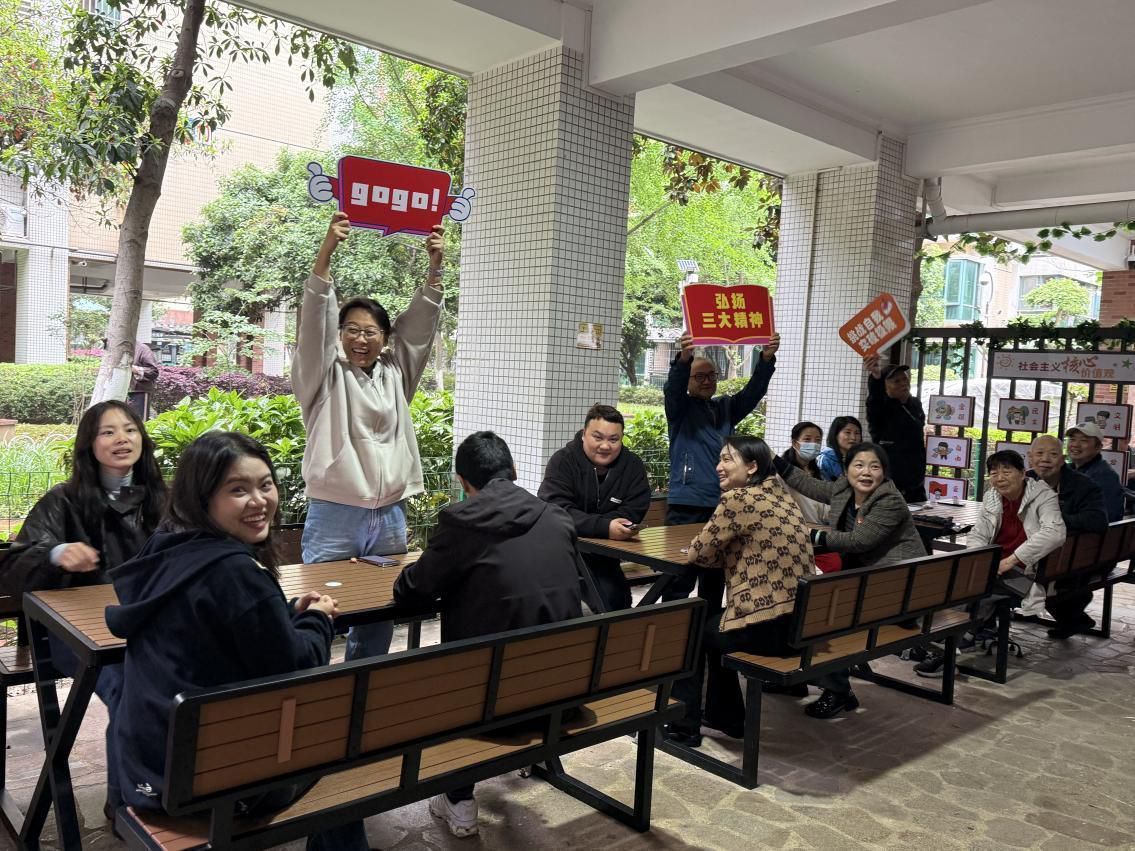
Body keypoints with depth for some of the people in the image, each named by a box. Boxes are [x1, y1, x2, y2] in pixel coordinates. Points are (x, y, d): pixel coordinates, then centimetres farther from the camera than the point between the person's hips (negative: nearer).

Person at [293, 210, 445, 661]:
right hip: (334, 517, -4)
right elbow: (316, 319, -11)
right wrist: (327, 251, -21)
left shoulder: (396, 373, 12)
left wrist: (435, 265, -4)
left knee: (379, 618, 12)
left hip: (389, 518, 4)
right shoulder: (325, 376, 2)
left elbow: (420, 321, 6)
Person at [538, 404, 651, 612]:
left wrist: (584, 524, -22)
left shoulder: (633, 465, 0)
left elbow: (634, 512, -8)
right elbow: (557, 510, -22)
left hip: (607, 552, 3)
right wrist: (604, 527, -36)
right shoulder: (563, 461, -9)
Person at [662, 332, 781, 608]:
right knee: (680, 578, -6)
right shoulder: (680, 408, 2)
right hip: (686, 506, -5)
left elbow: (754, 391, 0)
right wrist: (683, 359, -39)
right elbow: (672, 389, -19)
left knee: (715, 577, 13)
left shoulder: (726, 408, 14)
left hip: (722, 505, 5)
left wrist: (767, 359, -18)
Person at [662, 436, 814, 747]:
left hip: (767, 627, -8)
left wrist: (721, 554, 11)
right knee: (714, 626, 31)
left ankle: (684, 726, 25)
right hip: (798, 622, 8)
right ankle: (726, 716, 39)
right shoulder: (782, 496, 12)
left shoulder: (738, 499, -14)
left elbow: (699, 553, -6)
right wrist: (731, 555, 9)